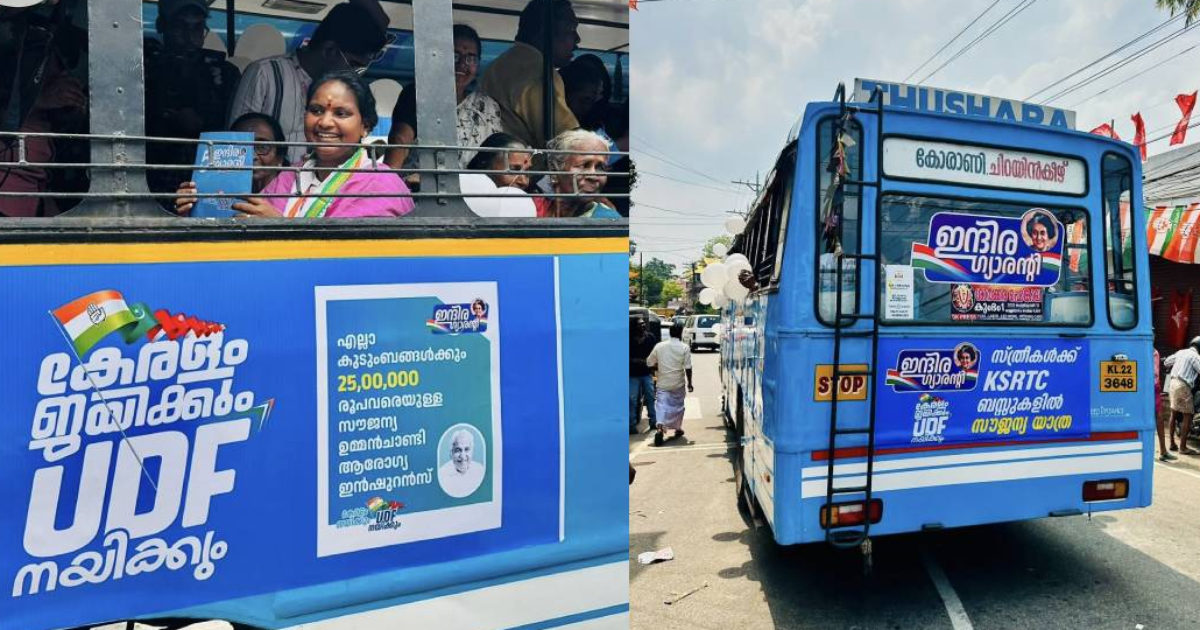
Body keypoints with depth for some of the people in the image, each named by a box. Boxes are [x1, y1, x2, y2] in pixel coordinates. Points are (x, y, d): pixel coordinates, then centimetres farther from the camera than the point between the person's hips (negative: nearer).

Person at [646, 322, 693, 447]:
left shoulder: (659, 346, 0)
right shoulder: (684, 347, -6)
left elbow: (649, 363, 7)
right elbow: (688, 368, -9)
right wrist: (689, 383, 0)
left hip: (663, 384, 0)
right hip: (678, 384, 0)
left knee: (661, 405, -5)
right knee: (678, 406, 18)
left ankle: (659, 427, -26)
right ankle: (678, 429, 30)